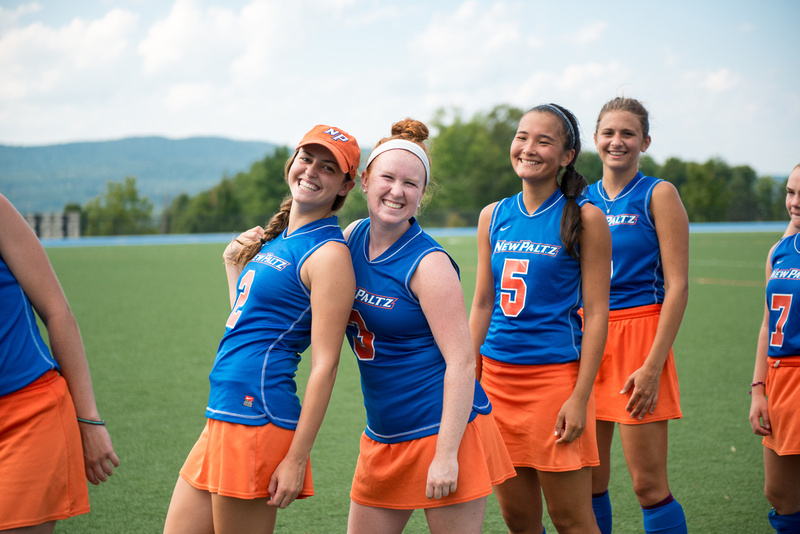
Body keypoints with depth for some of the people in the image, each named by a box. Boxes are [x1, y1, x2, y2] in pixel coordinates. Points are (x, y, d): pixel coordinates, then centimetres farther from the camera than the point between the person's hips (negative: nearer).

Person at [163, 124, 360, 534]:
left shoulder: (329, 253, -11)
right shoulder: (276, 238, 16)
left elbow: (324, 366, -15)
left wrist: (297, 459, -18)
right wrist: (233, 266, 14)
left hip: (257, 419, -9)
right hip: (222, 416, 9)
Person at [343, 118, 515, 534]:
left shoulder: (429, 264, -15)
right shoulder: (354, 236, 4)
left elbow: (461, 362, -17)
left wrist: (446, 454, -21)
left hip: (444, 432, -7)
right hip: (383, 437, 7)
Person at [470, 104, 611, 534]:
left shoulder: (583, 218, -5)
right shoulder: (493, 216, 9)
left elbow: (596, 313, -7)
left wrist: (580, 397, -14)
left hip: (555, 375, -4)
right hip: (496, 376, 5)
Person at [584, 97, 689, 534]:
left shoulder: (658, 195, -2)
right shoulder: (583, 199, 12)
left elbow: (677, 286, -8)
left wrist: (653, 365, -15)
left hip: (639, 333, -5)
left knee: (648, 483, -5)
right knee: (590, 480, 7)